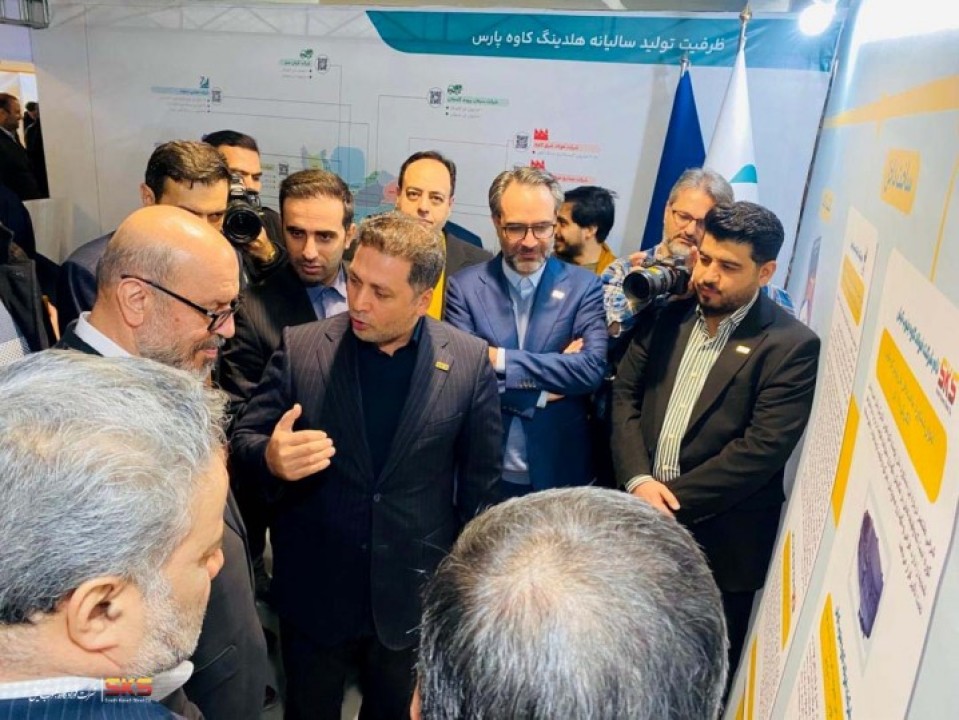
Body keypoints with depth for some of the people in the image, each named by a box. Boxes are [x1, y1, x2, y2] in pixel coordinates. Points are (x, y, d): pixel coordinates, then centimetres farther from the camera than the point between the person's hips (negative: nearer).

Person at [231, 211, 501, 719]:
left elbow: (481, 480, -3)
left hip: (416, 597, 0)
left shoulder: (469, 362, -11)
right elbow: (243, 438, -5)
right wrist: (270, 457, -29)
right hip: (313, 593, 0)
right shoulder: (300, 347, -11)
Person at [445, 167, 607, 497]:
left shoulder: (583, 287, -4)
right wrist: (543, 391, -16)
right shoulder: (464, 286, -4)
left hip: (559, 472, 1)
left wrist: (501, 359, -19)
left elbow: (592, 369, -17)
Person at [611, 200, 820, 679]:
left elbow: (762, 450, -17)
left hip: (720, 544, -4)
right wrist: (637, 480, -12)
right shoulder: (668, 315, 5)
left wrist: (673, 499, -16)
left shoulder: (792, 346, -12)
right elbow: (625, 392, 2)